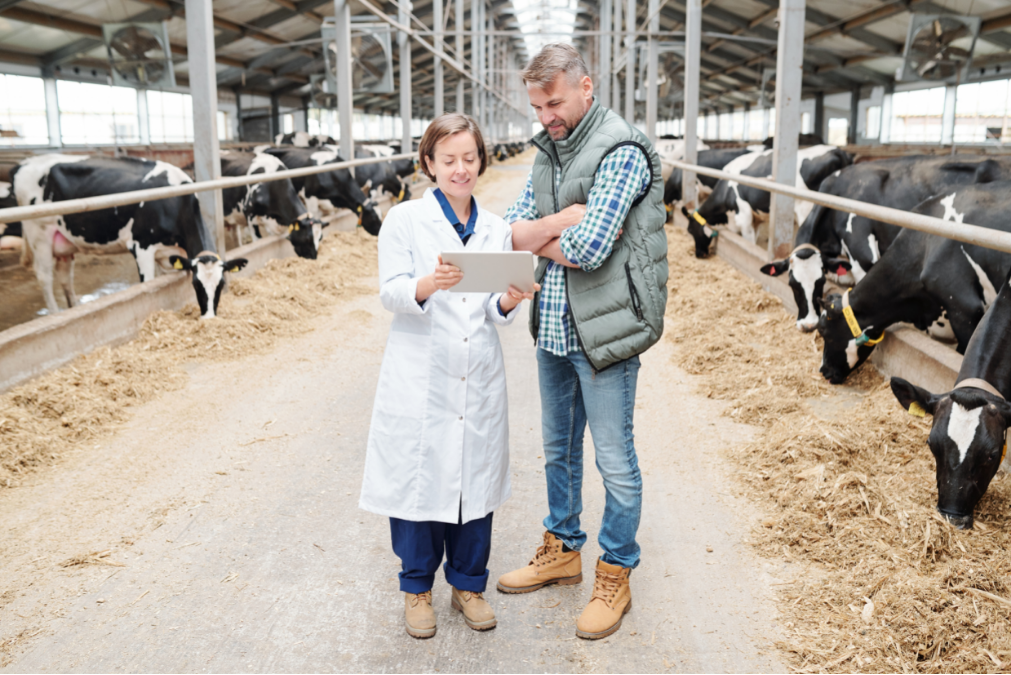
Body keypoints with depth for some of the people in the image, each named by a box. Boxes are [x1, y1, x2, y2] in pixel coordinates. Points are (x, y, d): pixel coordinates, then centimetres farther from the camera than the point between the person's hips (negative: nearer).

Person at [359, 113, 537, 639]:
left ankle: (469, 584, 29)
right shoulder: (404, 220, 1)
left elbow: (496, 314, 9)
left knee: (475, 478, 10)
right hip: (420, 380, -3)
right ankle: (417, 588, 25)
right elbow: (391, 294, -9)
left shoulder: (496, 230, 11)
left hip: (479, 381, 3)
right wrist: (429, 283, -29)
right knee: (419, 478, 4)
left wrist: (510, 300, -14)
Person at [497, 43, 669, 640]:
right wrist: (564, 221, -14)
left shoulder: (621, 151, -15)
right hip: (553, 327, 8)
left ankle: (615, 578, 21)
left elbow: (588, 248, -23)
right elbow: (513, 231, 4)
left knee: (615, 460, 5)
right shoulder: (549, 149, 10)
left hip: (604, 331, -8)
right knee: (559, 449, 20)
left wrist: (539, 234, -6)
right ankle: (563, 550, 38)